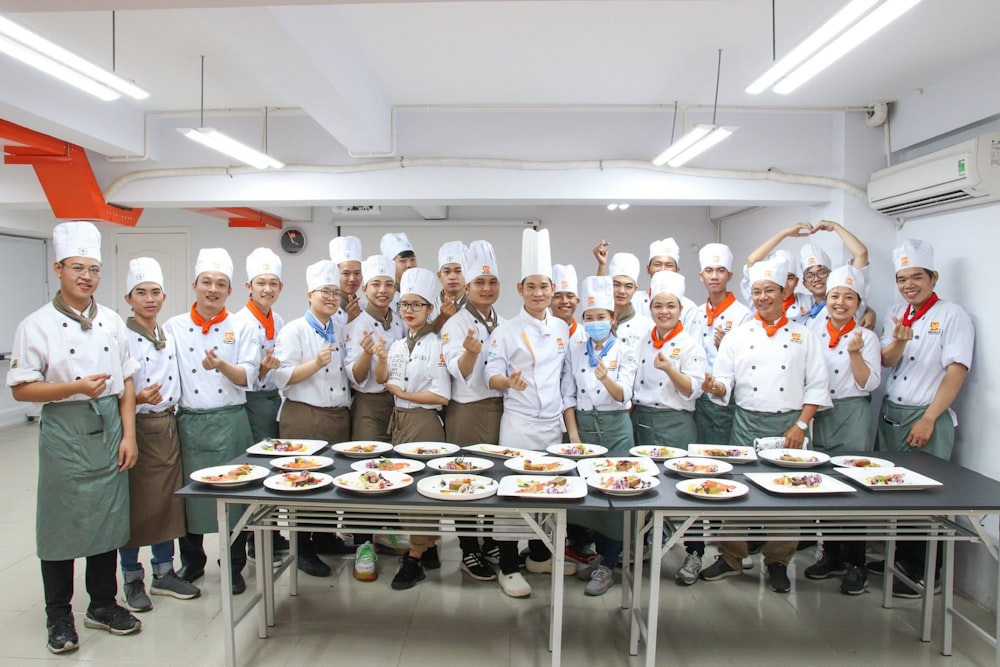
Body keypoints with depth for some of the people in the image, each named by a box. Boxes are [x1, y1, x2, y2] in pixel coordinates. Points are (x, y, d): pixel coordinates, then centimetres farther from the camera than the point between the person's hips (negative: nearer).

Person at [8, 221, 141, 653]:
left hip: (109, 429, 4)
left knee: (108, 520, 12)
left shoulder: (111, 321, 5)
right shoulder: (37, 325, -5)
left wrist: (128, 435, 1)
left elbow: (126, 383, 7)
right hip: (64, 431, -3)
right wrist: (76, 388, -20)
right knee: (62, 524, 5)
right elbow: (21, 389, -6)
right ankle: (59, 617, 23)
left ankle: (103, 605, 29)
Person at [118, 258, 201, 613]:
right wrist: (138, 398, -28)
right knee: (135, 504, 4)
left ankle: (164, 573, 25)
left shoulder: (169, 335, 9)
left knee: (168, 500, 11)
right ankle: (132, 580, 21)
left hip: (167, 425, 6)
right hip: (135, 427, -6)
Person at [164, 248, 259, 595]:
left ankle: (234, 567, 21)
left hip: (230, 422, -1)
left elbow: (246, 378, -5)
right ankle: (192, 562, 31)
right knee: (189, 493, 10)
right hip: (189, 422, 1)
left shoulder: (242, 328, 1)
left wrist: (221, 365, -24)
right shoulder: (174, 327, 5)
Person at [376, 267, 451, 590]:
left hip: (424, 421, -7)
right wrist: (381, 359, -12)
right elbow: (382, 380, 5)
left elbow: (441, 396, -14)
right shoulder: (397, 345, 11)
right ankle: (429, 550, 26)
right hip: (399, 419, 7)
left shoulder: (436, 345, -9)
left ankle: (415, 560, 11)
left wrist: (401, 393, -10)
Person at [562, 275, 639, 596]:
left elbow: (623, 396, -13)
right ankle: (601, 553, 26)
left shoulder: (625, 353, -3)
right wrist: (573, 434, -5)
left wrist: (606, 377, -33)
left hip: (615, 427, -3)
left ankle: (607, 565, 9)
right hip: (584, 424, 3)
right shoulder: (575, 352, 4)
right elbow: (568, 396, 4)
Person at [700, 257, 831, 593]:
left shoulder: (804, 335, 6)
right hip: (747, 423, 1)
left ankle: (777, 562, 21)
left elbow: (817, 386, 3)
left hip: (789, 423, 0)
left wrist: (800, 425, -7)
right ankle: (730, 559, 18)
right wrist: (714, 386, -20)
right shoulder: (737, 336, 7)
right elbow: (724, 383, 4)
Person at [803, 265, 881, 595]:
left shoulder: (867, 338, -1)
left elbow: (869, 384, -8)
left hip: (853, 416, -3)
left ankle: (854, 564, 8)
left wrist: (855, 353, -20)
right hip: (820, 415, 4)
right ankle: (831, 555, 22)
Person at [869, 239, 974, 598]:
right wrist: (899, 341, -19)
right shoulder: (897, 315, 12)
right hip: (889, 414, 5)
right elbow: (886, 361, 3)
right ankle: (898, 557, 26)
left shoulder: (952, 315, -5)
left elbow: (956, 372, -12)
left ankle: (922, 573, 14)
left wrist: (927, 419, -15)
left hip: (927, 418, -5)